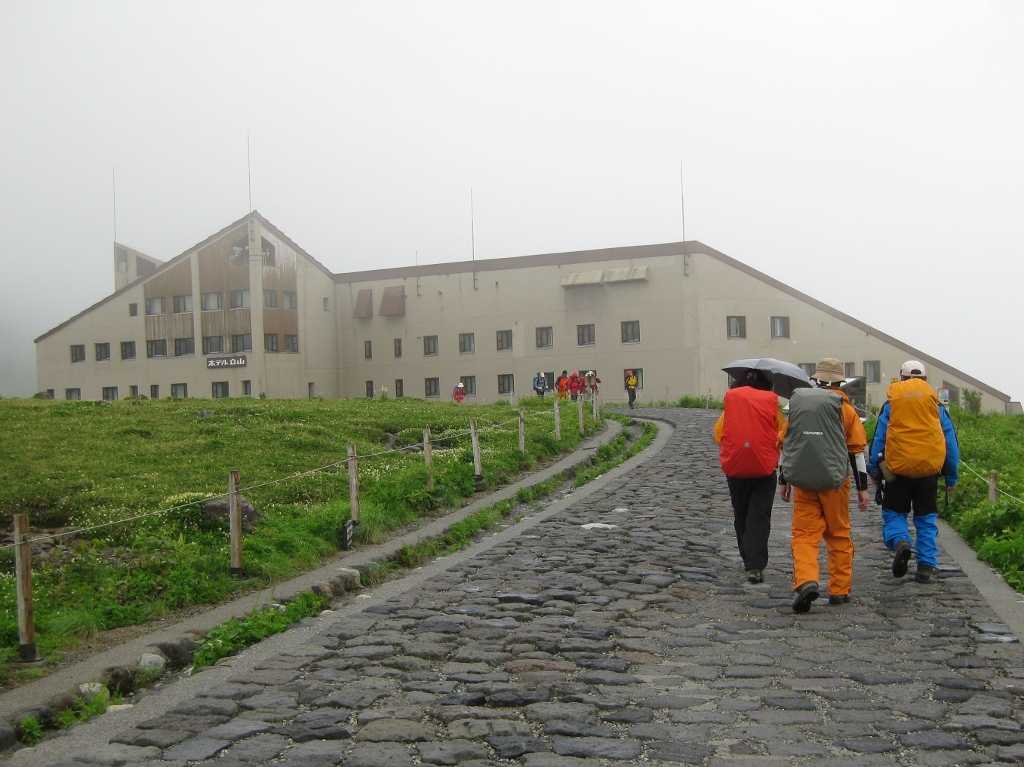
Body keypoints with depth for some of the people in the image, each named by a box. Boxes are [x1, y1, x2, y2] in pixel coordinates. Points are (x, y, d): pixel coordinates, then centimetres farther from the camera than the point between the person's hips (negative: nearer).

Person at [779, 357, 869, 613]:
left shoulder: (797, 402, 8)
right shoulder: (844, 407, 1)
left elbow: (785, 443, 12)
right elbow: (856, 450, 2)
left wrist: (783, 481, 20)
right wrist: (862, 488, 9)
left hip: (802, 480, 1)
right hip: (834, 481, -1)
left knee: (804, 534, 2)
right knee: (839, 535, 13)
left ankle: (806, 580, -21)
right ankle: (839, 590, 19)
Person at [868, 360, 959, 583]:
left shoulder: (891, 404, 5)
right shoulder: (937, 405, 9)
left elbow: (878, 439, 3)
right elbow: (951, 442, 11)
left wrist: (874, 471, 10)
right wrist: (952, 477, 18)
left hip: (898, 467, -2)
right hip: (929, 468, 2)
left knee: (893, 513, 10)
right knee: (926, 519, 11)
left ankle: (900, 542, -19)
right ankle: (926, 566, 6)